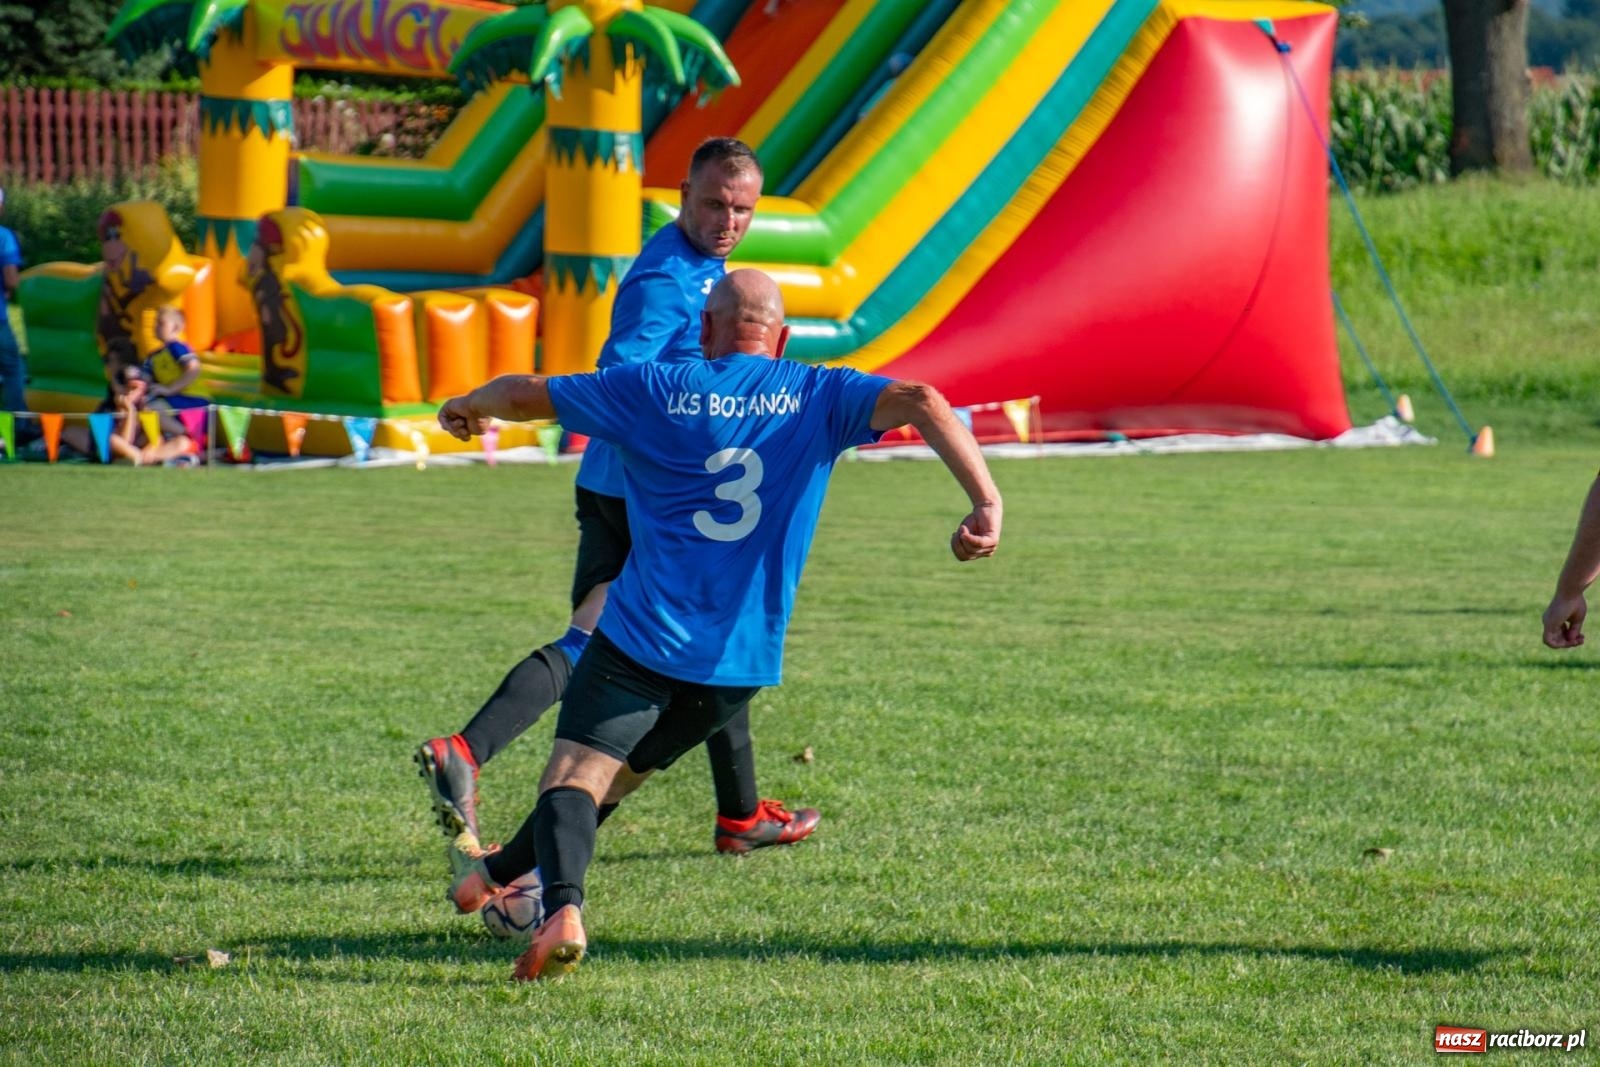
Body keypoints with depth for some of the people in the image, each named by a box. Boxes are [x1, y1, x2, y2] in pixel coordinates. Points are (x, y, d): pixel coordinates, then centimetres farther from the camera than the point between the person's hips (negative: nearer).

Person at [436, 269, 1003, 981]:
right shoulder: (818, 396, 4)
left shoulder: (652, 389, 3)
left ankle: (562, 908, -34)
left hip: (643, 633, -3)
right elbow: (920, 402, -11)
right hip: (744, 657, 3)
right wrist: (986, 502, -18)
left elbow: (524, 396, 10)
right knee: (618, 774, 20)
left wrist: (467, 407, 31)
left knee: (575, 773, -8)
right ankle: (500, 873, 33)